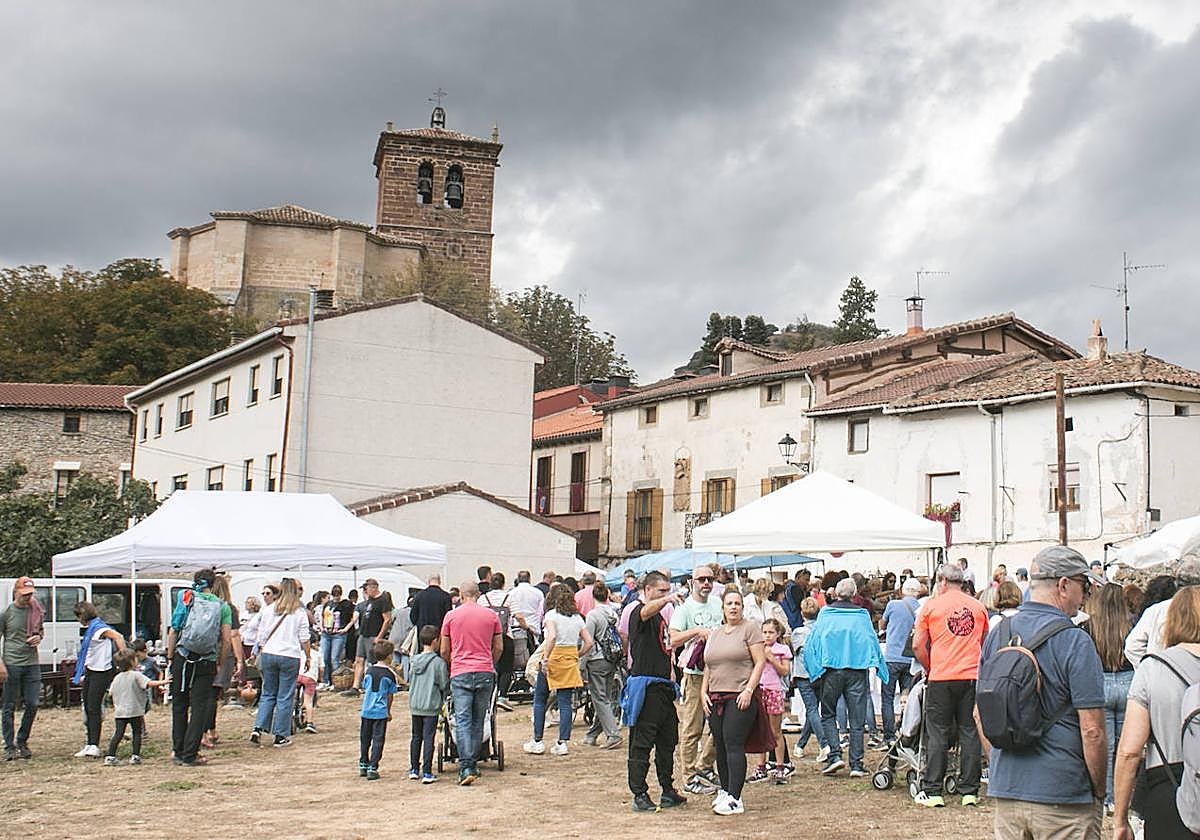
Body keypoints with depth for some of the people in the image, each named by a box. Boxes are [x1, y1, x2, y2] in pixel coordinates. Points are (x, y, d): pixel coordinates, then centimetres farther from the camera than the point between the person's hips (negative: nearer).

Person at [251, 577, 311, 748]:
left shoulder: (269, 609, 4)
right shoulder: (300, 612, -3)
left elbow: (261, 635, 9)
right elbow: (305, 638, -1)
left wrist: (261, 655, 19)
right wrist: (308, 657, 10)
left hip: (268, 655, 3)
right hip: (290, 657, -3)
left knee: (267, 694, 14)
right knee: (285, 697, 4)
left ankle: (258, 729, 1)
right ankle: (280, 736, 7)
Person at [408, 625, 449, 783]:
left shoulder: (413, 661, 4)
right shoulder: (439, 662, -13)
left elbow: (409, 681, 14)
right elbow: (444, 685, -9)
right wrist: (442, 699, 10)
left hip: (414, 706, 5)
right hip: (431, 706, -5)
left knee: (416, 737, 16)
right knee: (428, 738, -3)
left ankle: (414, 770, 23)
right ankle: (427, 773, -3)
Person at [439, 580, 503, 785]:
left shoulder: (451, 616, 3)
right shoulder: (491, 615, 7)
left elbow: (444, 651, 7)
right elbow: (499, 649, 11)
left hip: (460, 674, -2)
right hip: (485, 674, 2)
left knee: (462, 720, -5)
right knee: (478, 721, 11)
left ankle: (466, 767, -15)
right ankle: (473, 763, 15)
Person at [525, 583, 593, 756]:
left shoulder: (551, 615, -7)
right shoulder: (577, 617, 8)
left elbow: (552, 637, -24)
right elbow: (589, 642, 6)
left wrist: (545, 659, -21)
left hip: (553, 659, -4)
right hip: (571, 661, 4)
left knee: (540, 701, 9)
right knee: (566, 702, 7)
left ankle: (537, 741, 11)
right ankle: (562, 742, 3)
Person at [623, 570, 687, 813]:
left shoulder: (659, 616, 21)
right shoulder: (639, 612, -8)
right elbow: (647, 611, -35)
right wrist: (667, 599, -52)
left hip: (663, 685, 9)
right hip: (645, 686, -9)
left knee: (668, 740, 14)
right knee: (641, 743, -4)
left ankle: (668, 790, 23)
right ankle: (639, 795, -1)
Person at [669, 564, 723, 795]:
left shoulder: (718, 604, 12)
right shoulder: (684, 608, -6)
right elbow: (673, 639, -17)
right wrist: (697, 631, -24)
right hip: (695, 674, -6)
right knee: (693, 728, -2)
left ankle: (704, 766, 27)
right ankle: (690, 778, 7)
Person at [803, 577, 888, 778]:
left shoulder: (825, 614, 3)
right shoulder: (862, 615, 4)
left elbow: (812, 642, 1)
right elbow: (873, 641, 5)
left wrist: (814, 670, 5)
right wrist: (876, 666, 12)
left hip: (832, 670, -1)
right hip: (858, 670, 1)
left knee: (828, 715, 11)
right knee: (857, 720, 4)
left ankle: (835, 754, -5)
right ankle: (856, 764, 3)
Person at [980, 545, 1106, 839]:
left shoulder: (997, 635, 5)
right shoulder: (1075, 642, -14)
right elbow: (1092, 730, -15)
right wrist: (1099, 793, -3)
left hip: (1005, 792, 6)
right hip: (1062, 797, -6)